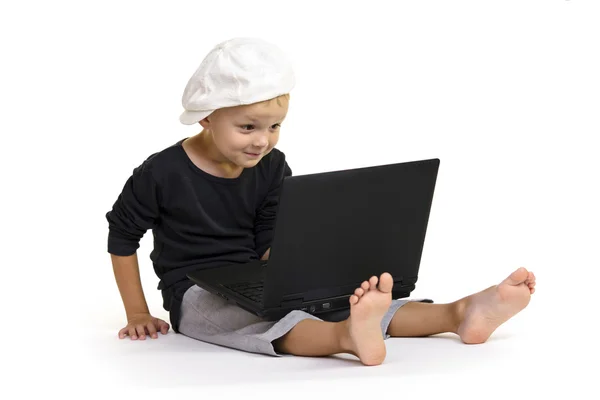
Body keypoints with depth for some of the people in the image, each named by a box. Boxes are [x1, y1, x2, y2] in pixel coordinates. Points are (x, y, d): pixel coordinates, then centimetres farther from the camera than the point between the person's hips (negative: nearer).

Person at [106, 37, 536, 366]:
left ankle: (460, 314, -36)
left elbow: (270, 244, 9)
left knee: (335, 296, -18)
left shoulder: (272, 169, 2)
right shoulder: (161, 172, -11)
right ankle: (346, 337, -70)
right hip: (196, 295, -6)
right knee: (259, 317, -38)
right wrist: (138, 314, 0)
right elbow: (122, 235, -1)